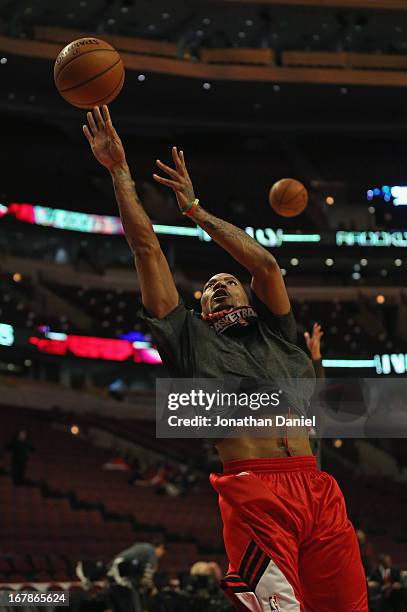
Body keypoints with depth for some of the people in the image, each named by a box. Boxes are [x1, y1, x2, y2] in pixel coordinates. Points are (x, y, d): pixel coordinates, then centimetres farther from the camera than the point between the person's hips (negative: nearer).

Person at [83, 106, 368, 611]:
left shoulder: (275, 337, 28)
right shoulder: (189, 338, 21)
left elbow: (266, 264, 18)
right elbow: (147, 249, 18)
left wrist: (197, 212, 24)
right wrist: (119, 170, 17)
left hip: (317, 489, 4)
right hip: (252, 492, -4)